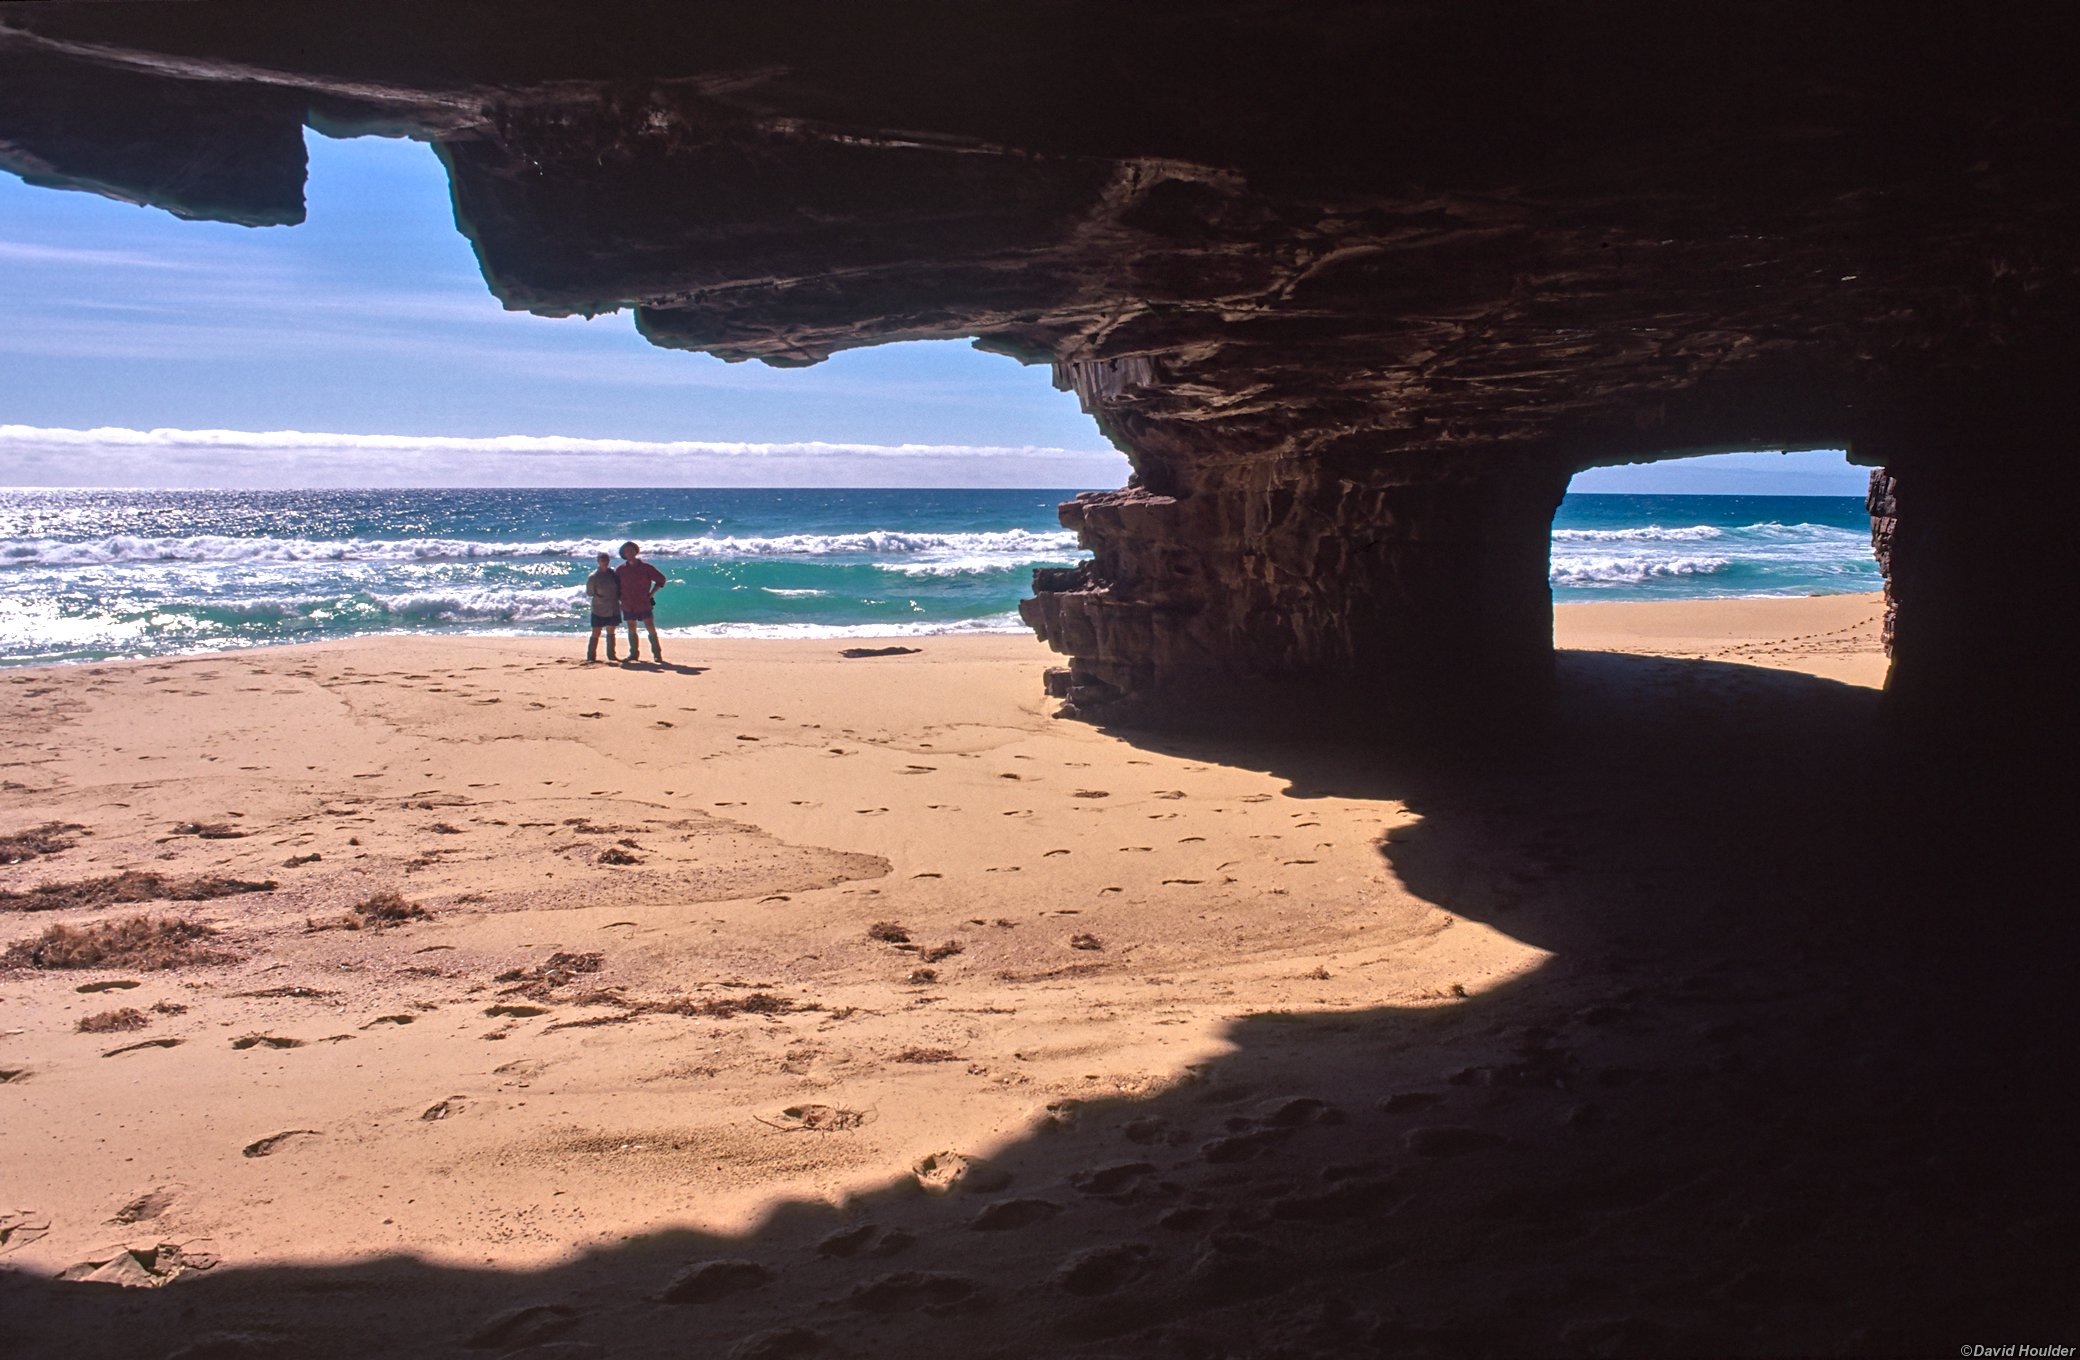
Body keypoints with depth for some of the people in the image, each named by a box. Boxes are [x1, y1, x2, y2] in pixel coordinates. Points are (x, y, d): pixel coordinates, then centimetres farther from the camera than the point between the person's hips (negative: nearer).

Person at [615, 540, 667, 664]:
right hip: (628, 605, 3)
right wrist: (620, 598, 7)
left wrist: (651, 594, -1)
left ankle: (657, 655, -2)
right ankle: (634, 654, 17)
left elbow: (661, 579, 4)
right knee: (631, 630, 8)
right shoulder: (620, 569, 4)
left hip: (644, 604, -3)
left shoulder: (645, 567, -2)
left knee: (651, 628, -6)